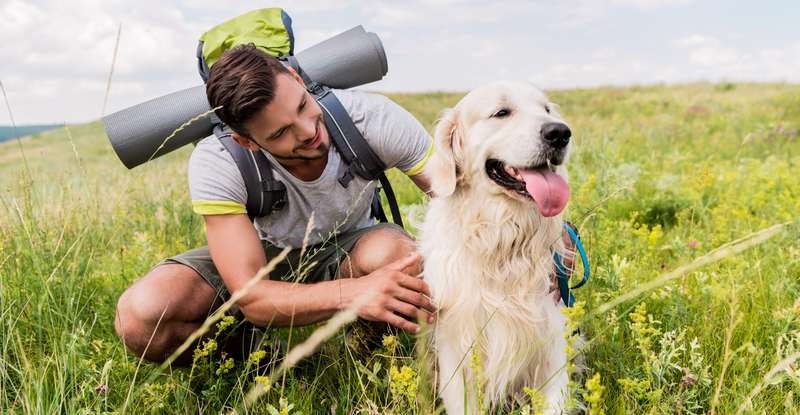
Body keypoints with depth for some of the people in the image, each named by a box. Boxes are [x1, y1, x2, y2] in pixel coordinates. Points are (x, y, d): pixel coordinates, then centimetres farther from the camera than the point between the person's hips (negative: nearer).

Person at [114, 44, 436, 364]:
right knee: (139, 316, -26)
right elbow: (251, 299, -34)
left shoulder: (373, 118, -28)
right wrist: (352, 293, -51)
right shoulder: (214, 164, -31)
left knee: (394, 252, -36)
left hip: (346, 255, 1)